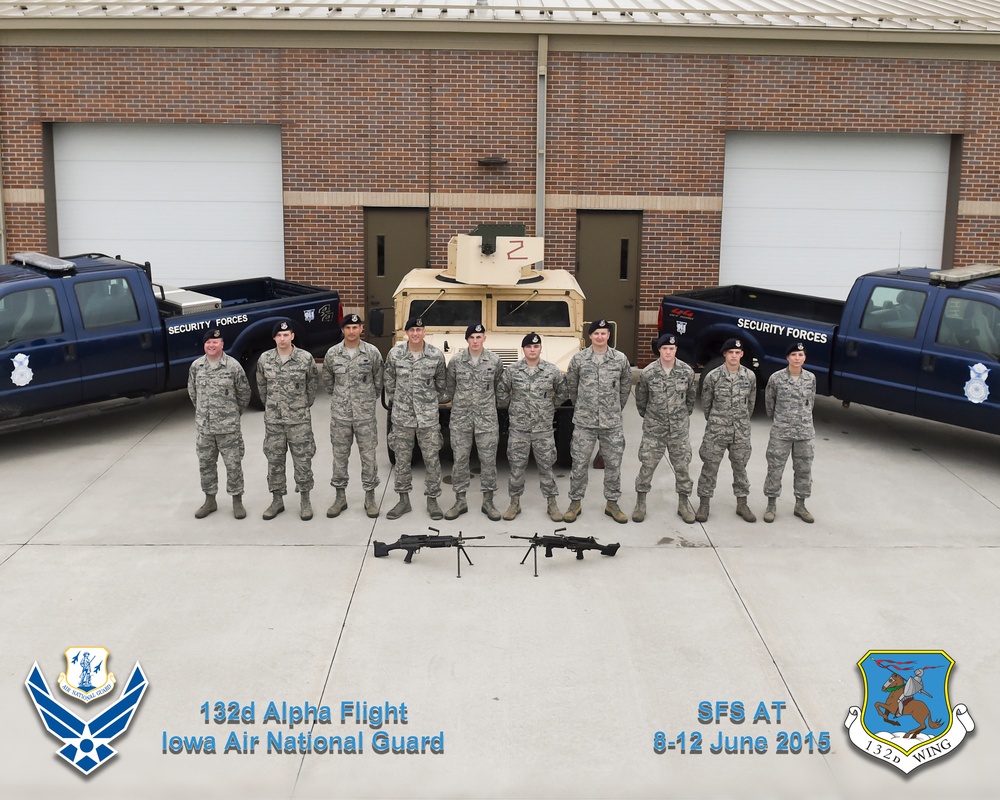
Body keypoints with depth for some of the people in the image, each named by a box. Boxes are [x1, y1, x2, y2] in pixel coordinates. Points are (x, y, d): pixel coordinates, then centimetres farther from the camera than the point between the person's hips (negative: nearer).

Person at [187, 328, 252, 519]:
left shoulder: (233, 365, -10)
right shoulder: (196, 366, 1)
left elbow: (244, 392, 0)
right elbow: (192, 392, 15)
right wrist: (203, 411, 15)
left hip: (229, 427, -4)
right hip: (204, 426, 4)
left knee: (233, 464, 4)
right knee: (206, 464, 12)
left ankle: (237, 500, 16)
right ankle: (210, 500, 26)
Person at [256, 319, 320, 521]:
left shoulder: (306, 358, -8)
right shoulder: (264, 359, -2)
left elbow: (313, 384, 5)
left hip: (300, 419, -2)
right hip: (273, 419, 2)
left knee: (302, 460, 4)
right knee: (274, 460, 9)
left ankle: (305, 500, 16)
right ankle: (277, 500, 21)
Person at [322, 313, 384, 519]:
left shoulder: (372, 352, -5)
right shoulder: (332, 353, -2)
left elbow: (379, 380, 7)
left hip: (365, 414, -1)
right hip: (339, 414, 1)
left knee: (368, 456, 5)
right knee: (340, 456, 8)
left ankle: (370, 497, 16)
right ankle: (340, 497, 20)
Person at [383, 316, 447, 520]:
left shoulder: (436, 355, -6)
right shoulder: (394, 354, -5)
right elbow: (389, 382, 7)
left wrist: (439, 402, 11)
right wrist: (391, 404, 9)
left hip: (429, 416, -1)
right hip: (401, 415, 1)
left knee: (432, 459, 4)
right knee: (402, 459, 9)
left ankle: (432, 500, 16)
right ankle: (403, 500, 21)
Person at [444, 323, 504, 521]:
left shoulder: (494, 360, -2)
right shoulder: (456, 360, -3)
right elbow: (449, 385, 11)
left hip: (487, 418, 0)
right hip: (460, 418, 0)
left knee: (488, 459, 4)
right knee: (460, 459, 4)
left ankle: (488, 502, 14)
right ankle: (460, 501, 14)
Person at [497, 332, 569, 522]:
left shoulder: (552, 370, -1)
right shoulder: (511, 370, -2)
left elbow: (563, 393, 11)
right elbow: (500, 393, 8)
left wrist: (551, 406, 9)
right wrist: (511, 406, 6)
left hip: (543, 428, 0)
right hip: (518, 428, 0)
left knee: (546, 465, 6)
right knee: (516, 466, 6)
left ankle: (551, 503, 16)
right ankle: (515, 503, 19)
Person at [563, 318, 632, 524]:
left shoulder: (620, 359, -1)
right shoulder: (578, 359, -4)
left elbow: (625, 386, 11)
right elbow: (571, 386, 9)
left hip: (612, 423, 1)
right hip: (584, 422, -1)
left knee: (613, 464, 8)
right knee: (579, 464, 4)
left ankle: (612, 503, 21)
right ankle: (575, 503, 16)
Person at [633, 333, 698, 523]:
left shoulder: (687, 371, -6)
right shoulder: (648, 372, -10)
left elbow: (691, 396, 10)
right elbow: (640, 398, 5)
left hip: (680, 429, 1)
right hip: (653, 429, -1)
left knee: (682, 466, 8)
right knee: (647, 466, 2)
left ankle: (684, 502, 22)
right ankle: (640, 502, 16)